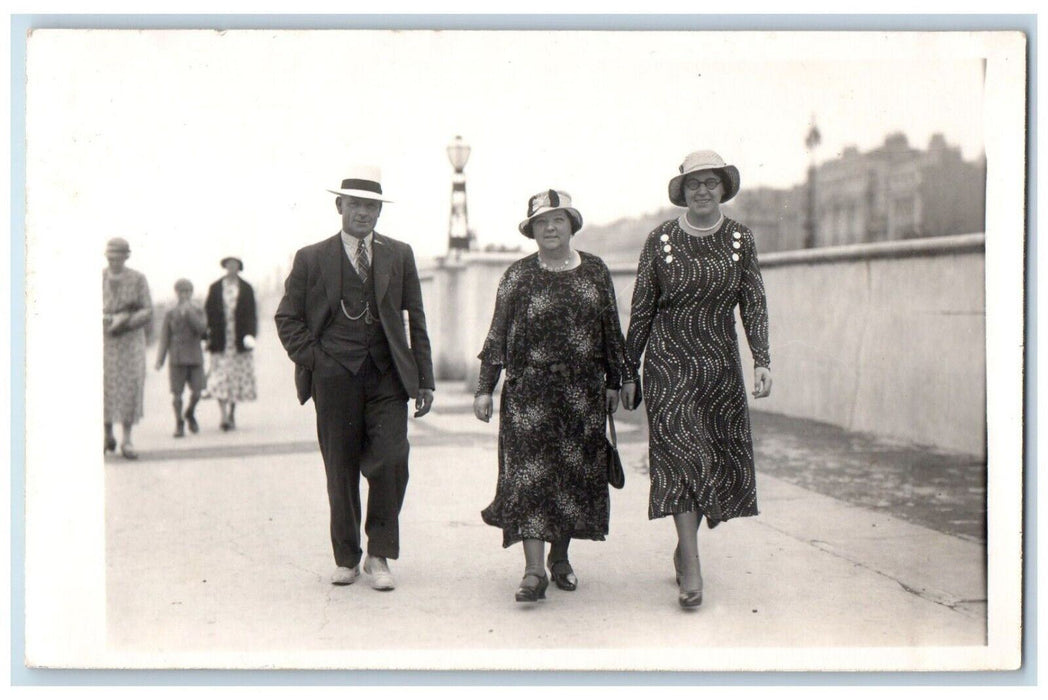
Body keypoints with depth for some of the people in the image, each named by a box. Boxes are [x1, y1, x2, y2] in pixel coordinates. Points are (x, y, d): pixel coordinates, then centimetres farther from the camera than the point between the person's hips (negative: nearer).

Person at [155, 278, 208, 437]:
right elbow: (164, 338, 5)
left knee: (196, 392, -4)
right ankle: (179, 424, 9)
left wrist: (189, 312, -17)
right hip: (177, 358, -1)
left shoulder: (198, 312, 6)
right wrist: (160, 360, -2)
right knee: (177, 393, -4)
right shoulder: (170, 314, 5)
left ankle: (190, 414, 25)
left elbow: (201, 328, -13)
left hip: (195, 357, 1)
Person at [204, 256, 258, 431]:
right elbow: (209, 312, 6)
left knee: (238, 378, 7)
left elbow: (251, 314, 5)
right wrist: (209, 336, -2)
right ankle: (224, 416, -13)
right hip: (221, 342, -1)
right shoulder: (215, 288, 6)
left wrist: (250, 334, -8)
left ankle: (232, 414, 21)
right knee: (219, 379, -10)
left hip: (239, 341, 1)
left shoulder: (246, 289, 7)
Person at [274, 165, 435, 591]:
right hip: (335, 376, 0)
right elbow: (287, 318, 11)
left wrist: (424, 380, 7)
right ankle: (346, 557, 19)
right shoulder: (312, 259, 7)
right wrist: (312, 359, -2)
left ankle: (379, 555, 3)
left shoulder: (399, 256, 10)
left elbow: (416, 319, 11)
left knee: (390, 460, -12)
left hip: (387, 375, 1)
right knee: (340, 469, 4)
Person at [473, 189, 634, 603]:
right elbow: (497, 336, 3)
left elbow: (611, 331, 13)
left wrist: (614, 381, 10)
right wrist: (485, 388, -1)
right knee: (530, 473, -10)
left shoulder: (595, 271, 9)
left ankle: (560, 557, 23)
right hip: (529, 391, -2)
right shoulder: (518, 276, 3)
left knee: (577, 473, 7)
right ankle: (534, 570, -11)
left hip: (584, 393, 3)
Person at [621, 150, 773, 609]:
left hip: (721, 365, 3)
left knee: (722, 464, 4)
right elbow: (641, 310, 4)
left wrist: (762, 360, -10)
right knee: (681, 456, -12)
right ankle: (691, 571, -12)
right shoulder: (660, 240, 0)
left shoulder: (740, 239, 6)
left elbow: (754, 304, 3)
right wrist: (628, 372, 4)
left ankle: (683, 547, 26)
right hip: (669, 364, -3)